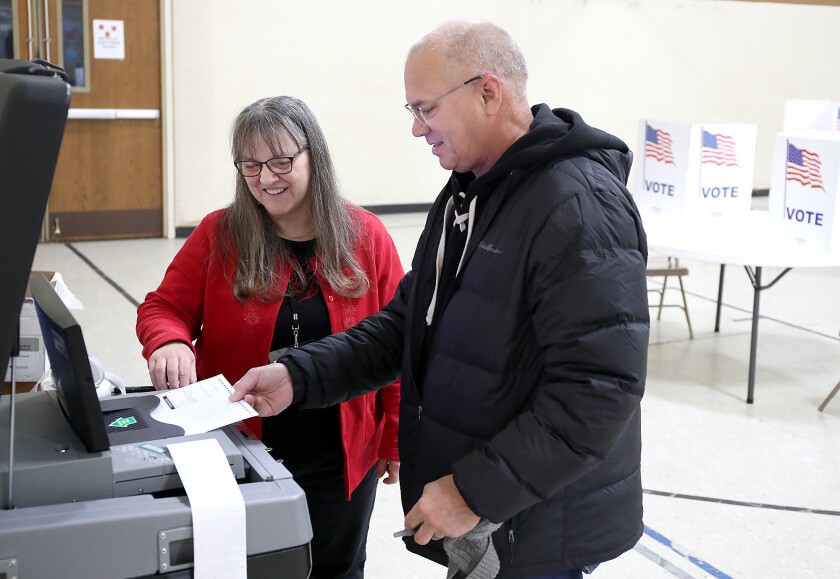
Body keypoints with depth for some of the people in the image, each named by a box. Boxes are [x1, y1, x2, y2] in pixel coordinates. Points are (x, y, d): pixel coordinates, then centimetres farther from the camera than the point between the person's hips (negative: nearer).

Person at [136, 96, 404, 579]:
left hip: (341, 462, 0)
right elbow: (163, 308, -2)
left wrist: (396, 439, -1)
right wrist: (170, 342, -26)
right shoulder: (219, 235, -6)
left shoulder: (366, 237, -6)